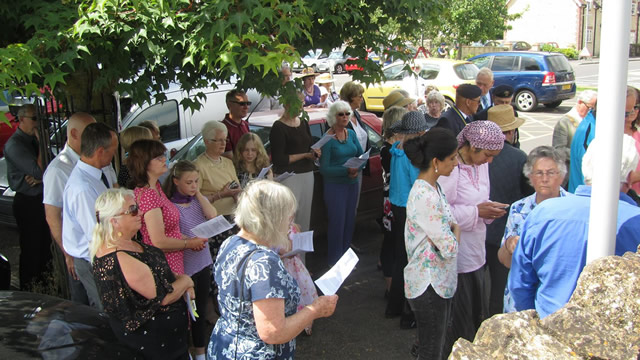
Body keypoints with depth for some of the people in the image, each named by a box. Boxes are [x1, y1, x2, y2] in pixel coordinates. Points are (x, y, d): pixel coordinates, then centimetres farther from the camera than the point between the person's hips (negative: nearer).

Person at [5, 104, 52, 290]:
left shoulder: (35, 140, 8)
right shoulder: (14, 144, -16)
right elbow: (39, 170, -24)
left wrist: (39, 177, -14)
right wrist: (42, 142, -18)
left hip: (42, 198, 7)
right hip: (27, 203, -7)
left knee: (46, 246, 17)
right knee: (31, 249, 1)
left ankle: (43, 284, 32)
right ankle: (28, 291, 15)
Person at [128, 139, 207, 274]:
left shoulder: (156, 187, 9)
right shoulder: (147, 194, -22)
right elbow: (159, 242, -22)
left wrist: (189, 239, 6)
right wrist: (189, 244, -9)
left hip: (174, 262, 9)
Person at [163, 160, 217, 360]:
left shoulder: (199, 199, 6)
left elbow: (212, 216, -11)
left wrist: (198, 194, -9)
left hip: (203, 260, 5)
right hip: (183, 263, -5)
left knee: (200, 307, 16)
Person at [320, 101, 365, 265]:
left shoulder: (351, 133, 7)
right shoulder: (328, 139, -11)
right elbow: (324, 168, -14)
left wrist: (357, 169, -12)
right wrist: (346, 170, -24)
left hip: (352, 184, 6)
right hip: (335, 185, -6)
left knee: (349, 221, 12)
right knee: (337, 222, -2)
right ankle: (335, 261, 10)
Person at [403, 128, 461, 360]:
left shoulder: (431, 187, 4)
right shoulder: (425, 197, -26)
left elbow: (445, 222, 13)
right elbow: (449, 248, -23)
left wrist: (452, 227, -9)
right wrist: (456, 230, -3)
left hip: (441, 280, 9)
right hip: (430, 286, -9)